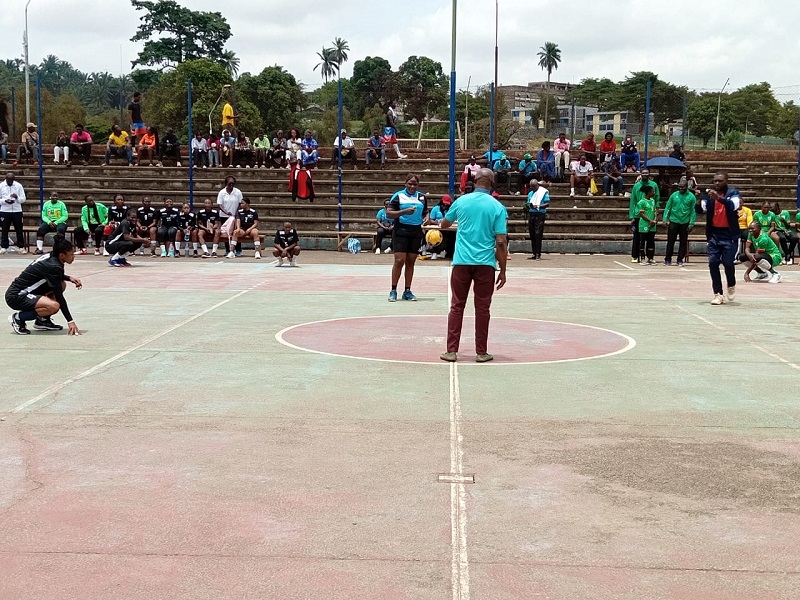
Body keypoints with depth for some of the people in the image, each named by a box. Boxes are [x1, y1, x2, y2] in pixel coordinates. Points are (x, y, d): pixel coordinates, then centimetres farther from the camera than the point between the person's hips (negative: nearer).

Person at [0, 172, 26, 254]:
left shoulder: (19, 186, 2)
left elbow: (23, 199, 1)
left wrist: (17, 197, -19)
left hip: (17, 211, 0)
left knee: (19, 229, 3)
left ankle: (21, 247, 10)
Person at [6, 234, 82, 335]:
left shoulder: (50, 256, 2)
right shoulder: (53, 266, -21)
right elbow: (59, 296, -19)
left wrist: (69, 278, 8)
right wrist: (70, 321, -17)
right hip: (15, 297, -10)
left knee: (62, 284, 9)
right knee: (54, 306, -29)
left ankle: (43, 320, 11)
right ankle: (18, 318, -8)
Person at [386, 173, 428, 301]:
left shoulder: (422, 197, 10)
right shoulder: (398, 196, -3)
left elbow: (425, 212, 22)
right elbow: (389, 213, -7)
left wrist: (426, 219, 0)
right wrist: (404, 211, -20)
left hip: (416, 232, 4)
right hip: (401, 231, -4)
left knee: (411, 262, 7)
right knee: (399, 260, -10)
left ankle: (407, 291, 14)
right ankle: (393, 291, -1)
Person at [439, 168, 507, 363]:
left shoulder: (461, 201, 3)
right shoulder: (497, 207, -3)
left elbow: (444, 224, 20)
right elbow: (500, 242, -7)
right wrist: (502, 271, 1)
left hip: (461, 262, 1)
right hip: (486, 264, -1)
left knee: (457, 307, 8)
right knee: (482, 308, 7)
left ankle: (452, 351, 6)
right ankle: (481, 352, 12)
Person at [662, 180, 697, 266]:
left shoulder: (691, 197, -2)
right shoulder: (674, 195, 2)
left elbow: (693, 211, -3)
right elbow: (668, 207, 5)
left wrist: (691, 223, -9)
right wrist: (665, 219, -3)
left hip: (685, 223, -1)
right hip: (673, 221, 1)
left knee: (683, 242, 6)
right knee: (670, 241, 3)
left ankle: (680, 260, 14)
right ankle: (668, 259, 11)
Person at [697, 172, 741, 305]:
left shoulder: (733, 193, -4)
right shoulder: (709, 194, 5)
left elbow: (733, 205, -24)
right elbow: (700, 209, -5)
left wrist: (719, 198, -40)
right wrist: (701, 199, -26)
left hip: (729, 234, -3)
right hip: (714, 234, 3)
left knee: (728, 262, -8)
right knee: (713, 263, -3)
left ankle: (731, 286, 22)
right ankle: (718, 294, 3)